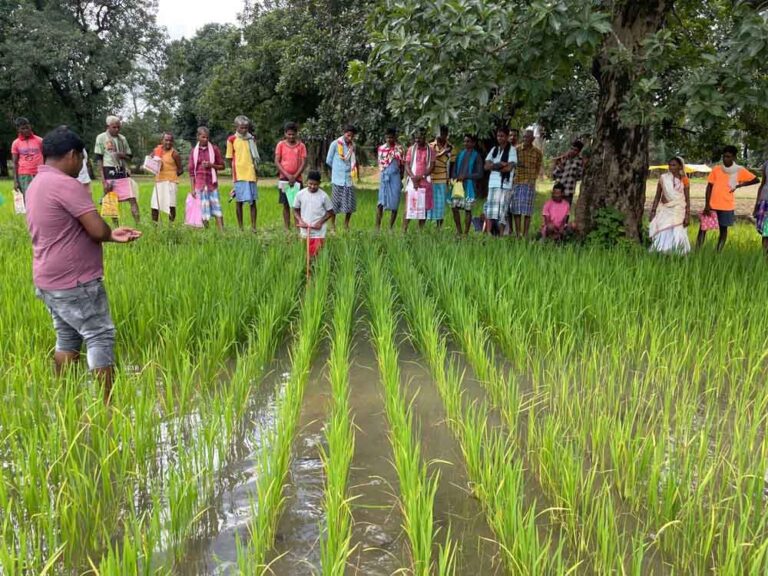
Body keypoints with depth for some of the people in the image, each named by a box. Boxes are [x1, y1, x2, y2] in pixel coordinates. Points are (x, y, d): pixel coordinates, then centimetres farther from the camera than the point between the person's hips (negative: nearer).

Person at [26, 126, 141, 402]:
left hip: (49, 280, 10)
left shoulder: (37, 185, 13)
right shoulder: (66, 185, -18)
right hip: (74, 281, -9)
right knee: (100, 337, -2)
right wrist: (110, 233, 0)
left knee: (67, 338, 17)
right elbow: (98, 230, -24)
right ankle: (107, 407, 1)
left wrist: (112, 235, 12)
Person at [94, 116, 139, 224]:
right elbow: (98, 160, -4)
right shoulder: (101, 138, -1)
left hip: (123, 173, 4)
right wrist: (103, 181, -12)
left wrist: (123, 156, -8)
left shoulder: (122, 138, 12)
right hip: (109, 174, -3)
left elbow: (129, 157, 18)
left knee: (132, 199, -6)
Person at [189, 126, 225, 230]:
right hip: (200, 184, 1)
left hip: (212, 183, -1)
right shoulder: (194, 151, 6)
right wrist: (193, 188, 1)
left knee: (216, 206, -6)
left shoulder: (214, 149, 2)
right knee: (204, 208, 2)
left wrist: (211, 165, -13)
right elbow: (191, 171, 7)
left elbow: (222, 166, 6)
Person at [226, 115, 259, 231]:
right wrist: (234, 172, -2)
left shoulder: (252, 139, 12)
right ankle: (240, 227, 7)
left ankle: (254, 227, 7)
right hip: (239, 174, -3)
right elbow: (230, 158, 4)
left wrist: (256, 171, 7)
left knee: (253, 201, 3)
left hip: (251, 174, 3)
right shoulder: (232, 139, 2)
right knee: (239, 200, 1)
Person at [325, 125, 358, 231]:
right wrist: (338, 168, 12)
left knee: (350, 204, 4)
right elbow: (328, 160, 3)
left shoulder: (352, 145, 9)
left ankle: (346, 226, 18)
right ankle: (333, 227, 8)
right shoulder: (335, 144, -4)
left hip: (349, 178, 4)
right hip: (337, 179, -4)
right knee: (335, 204, 0)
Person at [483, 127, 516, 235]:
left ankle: (500, 233, -5)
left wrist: (494, 167, -4)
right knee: (490, 208, 2)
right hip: (493, 183, 5)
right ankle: (488, 233, 6)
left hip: (505, 184, -5)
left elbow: (509, 167, -11)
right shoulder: (494, 149, 15)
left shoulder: (512, 150, -1)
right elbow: (486, 166, 6)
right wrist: (499, 164, -9)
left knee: (500, 208, -8)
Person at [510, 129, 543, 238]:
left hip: (529, 184, 0)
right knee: (516, 209, 0)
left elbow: (538, 168, 13)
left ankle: (525, 234, 4)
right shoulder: (516, 150, 2)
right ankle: (517, 234, 7)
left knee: (527, 210, 0)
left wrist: (532, 178, 9)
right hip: (516, 182, 1)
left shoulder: (537, 152, 3)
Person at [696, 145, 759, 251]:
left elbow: (756, 180, 4)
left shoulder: (740, 171, -3)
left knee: (723, 229, 7)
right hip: (712, 205, 1)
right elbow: (709, 187, -1)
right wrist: (706, 205, -7)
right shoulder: (716, 169, -1)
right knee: (703, 227, -3)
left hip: (727, 206, -1)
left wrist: (739, 185, -7)